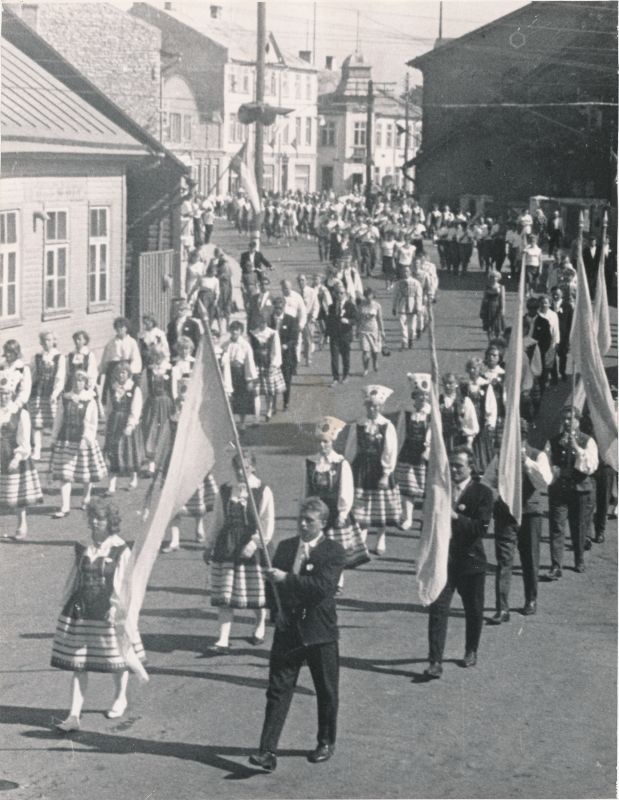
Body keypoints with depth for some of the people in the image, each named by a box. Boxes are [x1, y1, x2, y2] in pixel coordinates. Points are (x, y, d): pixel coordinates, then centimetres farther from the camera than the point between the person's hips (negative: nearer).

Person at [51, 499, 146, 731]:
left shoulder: (120, 549, -7)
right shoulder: (83, 547, 5)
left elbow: (121, 582, -11)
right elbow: (74, 577, 13)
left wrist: (117, 607, -19)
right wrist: (66, 604, 13)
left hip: (108, 611, -3)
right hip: (80, 612, 3)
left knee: (117, 659, 14)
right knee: (78, 664, 0)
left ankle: (120, 699, 39)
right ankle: (74, 715, 0)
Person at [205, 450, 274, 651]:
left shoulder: (263, 492, -4)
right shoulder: (225, 491, 6)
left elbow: (267, 524, -6)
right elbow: (218, 522, 14)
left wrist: (255, 543, -17)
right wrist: (208, 546, 15)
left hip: (252, 549, -2)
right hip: (226, 549, 2)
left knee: (256, 594, 8)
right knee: (225, 597, -2)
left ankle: (260, 626, 36)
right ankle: (223, 639, 0)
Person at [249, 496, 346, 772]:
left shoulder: (334, 551, -7)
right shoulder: (285, 547, 8)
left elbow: (323, 586, -21)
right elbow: (273, 582, 11)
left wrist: (287, 579, -22)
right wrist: (276, 612, -3)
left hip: (320, 632, -3)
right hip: (287, 629, 3)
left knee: (326, 692, 11)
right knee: (278, 690, -3)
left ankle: (326, 742, 30)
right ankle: (268, 751, -5)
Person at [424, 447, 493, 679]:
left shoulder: (482, 493, -6)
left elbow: (481, 528, -17)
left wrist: (455, 516, -26)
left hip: (471, 560, -1)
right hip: (442, 558, 2)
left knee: (473, 610, 13)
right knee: (437, 609, -8)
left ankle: (471, 651, 35)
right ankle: (435, 661, -9)